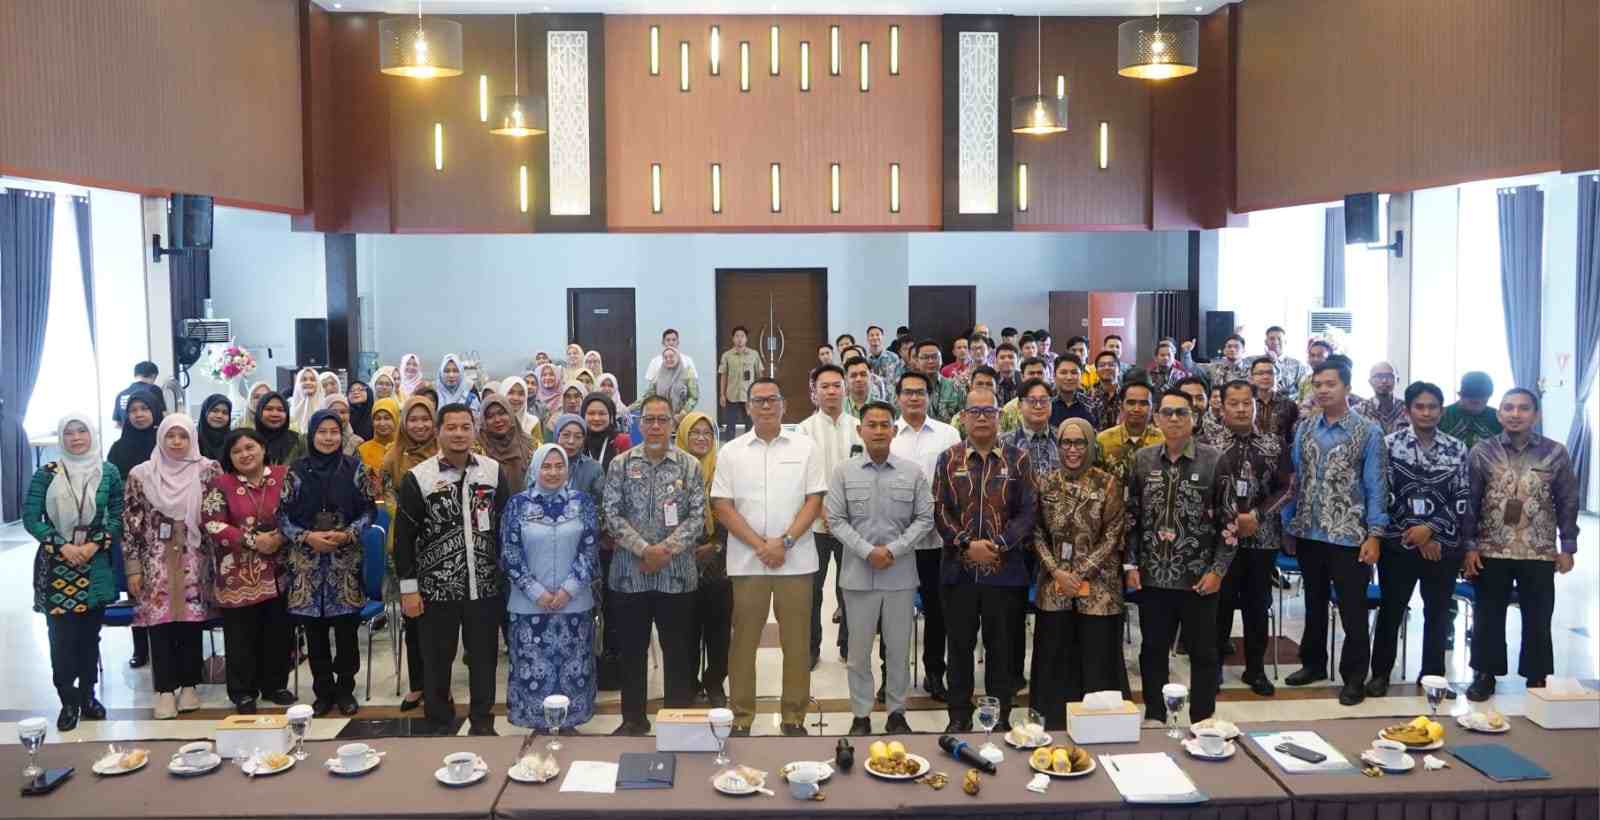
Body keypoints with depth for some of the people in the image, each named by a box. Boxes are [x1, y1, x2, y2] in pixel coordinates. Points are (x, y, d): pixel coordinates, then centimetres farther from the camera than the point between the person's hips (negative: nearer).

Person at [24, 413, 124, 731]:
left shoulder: (109, 473, 2)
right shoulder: (46, 474, -1)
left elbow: (118, 516, 4)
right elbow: (31, 518, -2)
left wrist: (95, 544, -10)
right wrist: (62, 545, -13)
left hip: (95, 566, 1)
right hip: (56, 565, -1)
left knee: (90, 633, 9)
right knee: (62, 634, -3)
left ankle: (87, 695, 21)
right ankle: (68, 700, 8)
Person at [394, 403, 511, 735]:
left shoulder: (494, 471, 2)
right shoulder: (418, 477, -5)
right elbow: (404, 536, -3)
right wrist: (408, 587, -6)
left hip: (485, 588, 2)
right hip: (437, 589, -2)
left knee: (484, 658, 11)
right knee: (437, 661, 9)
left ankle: (482, 721, 27)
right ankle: (440, 724, 25)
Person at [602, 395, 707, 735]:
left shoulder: (690, 465, 3)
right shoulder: (621, 464, 3)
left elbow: (697, 516, -3)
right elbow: (612, 514, -3)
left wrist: (666, 549, -14)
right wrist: (643, 549, -13)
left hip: (677, 574, 0)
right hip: (629, 573, 1)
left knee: (678, 651, 6)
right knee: (631, 650, 10)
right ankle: (633, 718, 23)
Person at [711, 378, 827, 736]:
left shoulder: (805, 447, 3)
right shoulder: (731, 452, 4)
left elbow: (814, 501, 0)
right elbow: (722, 506, -1)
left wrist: (784, 541, -12)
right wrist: (759, 545, -10)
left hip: (795, 559, 0)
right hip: (747, 560, 0)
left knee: (797, 641, 5)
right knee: (744, 641, 6)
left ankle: (794, 718, 16)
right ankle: (742, 718, 16)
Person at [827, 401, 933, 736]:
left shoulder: (913, 472, 1)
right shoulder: (843, 471, -1)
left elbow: (925, 519, 0)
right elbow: (836, 520, -3)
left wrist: (893, 550, -10)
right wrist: (867, 551, -14)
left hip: (901, 574, 1)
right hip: (858, 574, 0)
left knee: (899, 648, 9)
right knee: (859, 649, 8)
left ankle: (897, 712, 23)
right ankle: (861, 714, 20)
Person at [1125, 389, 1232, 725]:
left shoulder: (1214, 461, -4)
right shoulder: (1142, 460, 4)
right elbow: (1130, 516, 8)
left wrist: (1218, 569, -8)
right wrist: (1130, 564, 2)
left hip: (1199, 578, -2)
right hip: (1152, 577, 2)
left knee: (1204, 654, 8)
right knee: (1153, 651, 12)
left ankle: (1203, 723, 22)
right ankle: (1154, 719, 26)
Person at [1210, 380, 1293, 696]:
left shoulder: (1275, 444, 5)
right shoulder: (1209, 445, 0)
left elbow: (1286, 488, 0)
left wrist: (1257, 516, -12)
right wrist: (1224, 524, -13)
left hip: (1263, 538, 2)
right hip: (1221, 537, -2)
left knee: (1258, 604, 9)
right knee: (1220, 603, 3)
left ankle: (1255, 669, 21)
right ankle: (1213, 666, 16)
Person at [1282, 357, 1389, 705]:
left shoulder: (1368, 432, -5)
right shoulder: (1304, 428, 6)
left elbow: (1376, 487, -8)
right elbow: (1294, 479, 7)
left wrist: (1374, 535, -14)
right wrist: (1287, 526, 3)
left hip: (1349, 535, -4)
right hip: (1308, 533, 4)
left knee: (1352, 611, 3)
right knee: (1314, 604, 17)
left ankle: (1354, 677, 14)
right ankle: (1313, 663, 31)